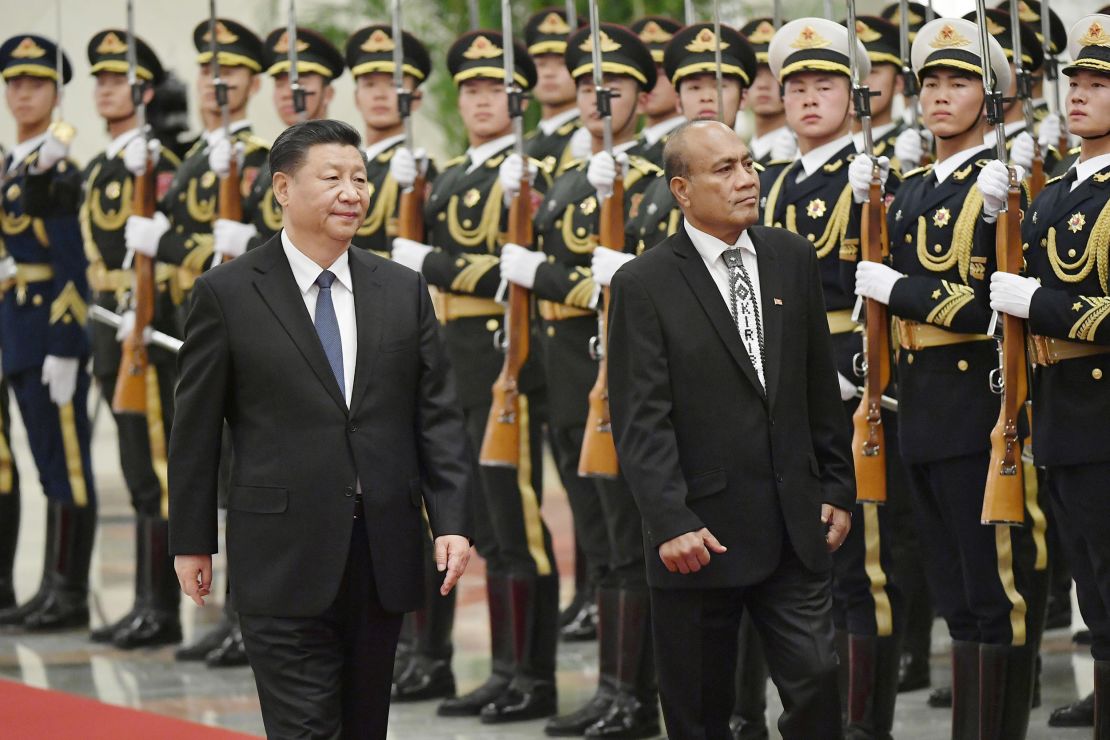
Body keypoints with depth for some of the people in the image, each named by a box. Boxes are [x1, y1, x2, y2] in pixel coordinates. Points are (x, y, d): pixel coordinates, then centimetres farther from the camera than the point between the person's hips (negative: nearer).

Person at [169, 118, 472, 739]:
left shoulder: (404, 291, 9)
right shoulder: (228, 294, -1)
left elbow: (438, 415, 7)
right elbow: (196, 428, 2)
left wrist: (452, 520, -3)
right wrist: (192, 542, 2)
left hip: (383, 551, 4)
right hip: (284, 558, -4)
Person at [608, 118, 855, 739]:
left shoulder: (793, 258, 8)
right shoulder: (643, 284, -6)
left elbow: (821, 385, 13)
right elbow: (642, 420, -11)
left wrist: (837, 488, 11)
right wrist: (671, 522, -18)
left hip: (794, 525, 3)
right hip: (702, 534, -3)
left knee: (816, 679, -2)